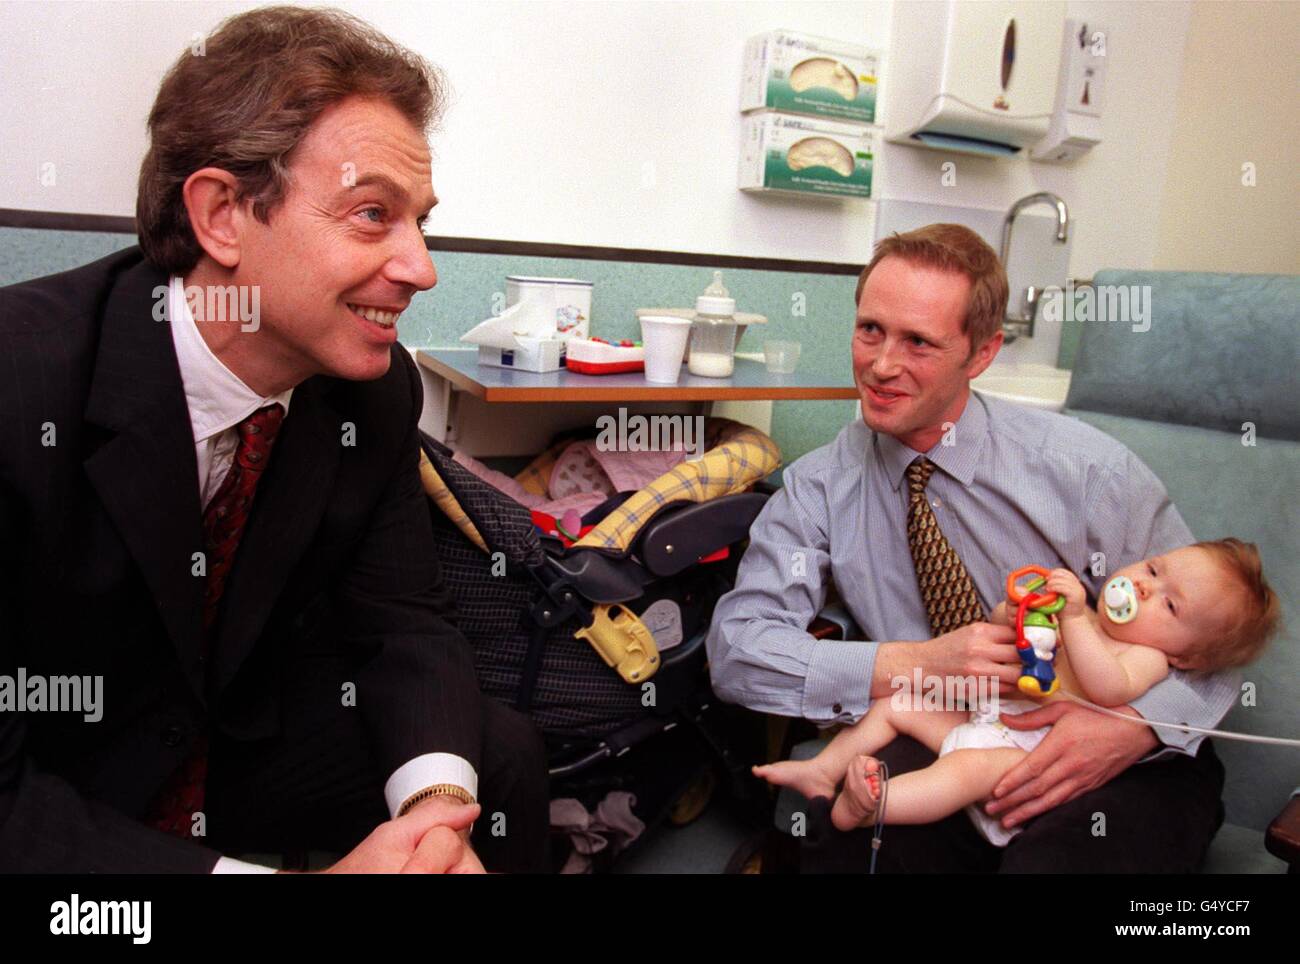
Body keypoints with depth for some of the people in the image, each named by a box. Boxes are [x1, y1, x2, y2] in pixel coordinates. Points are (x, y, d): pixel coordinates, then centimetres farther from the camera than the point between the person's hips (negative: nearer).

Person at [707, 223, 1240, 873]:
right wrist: (914, 664, -23)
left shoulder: (1084, 468, -8)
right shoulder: (819, 489, -4)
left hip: (1114, 769, 1)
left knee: (1059, 852, -33)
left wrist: (1139, 724, -24)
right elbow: (735, 648, -11)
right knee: (841, 819, -31)